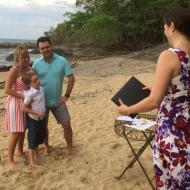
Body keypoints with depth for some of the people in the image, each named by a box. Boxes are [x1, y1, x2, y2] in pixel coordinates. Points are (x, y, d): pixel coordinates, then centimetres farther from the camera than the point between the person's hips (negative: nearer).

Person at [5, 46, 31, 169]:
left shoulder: (29, 69, 4)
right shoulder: (14, 70, -17)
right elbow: (7, 90, -21)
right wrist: (23, 97, -23)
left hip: (26, 103, 7)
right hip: (15, 103, -7)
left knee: (23, 130, 19)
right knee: (15, 133, -1)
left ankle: (20, 152, 38)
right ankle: (10, 160, 14)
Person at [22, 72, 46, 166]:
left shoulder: (41, 89, -2)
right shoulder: (30, 94, -24)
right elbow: (24, 108, -22)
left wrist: (43, 111, 6)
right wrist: (37, 113, -21)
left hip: (41, 118, 7)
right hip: (33, 119, -7)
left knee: (39, 137, 19)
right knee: (32, 139, 3)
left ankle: (36, 156, 37)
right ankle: (32, 160, 16)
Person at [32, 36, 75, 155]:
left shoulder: (62, 61, -8)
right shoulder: (36, 64, -4)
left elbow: (71, 78, -5)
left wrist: (66, 95, -9)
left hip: (58, 101, -1)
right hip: (42, 101, 1)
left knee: (67, 125, 0)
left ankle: (70, 148, 20)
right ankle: (46, 147, 34)